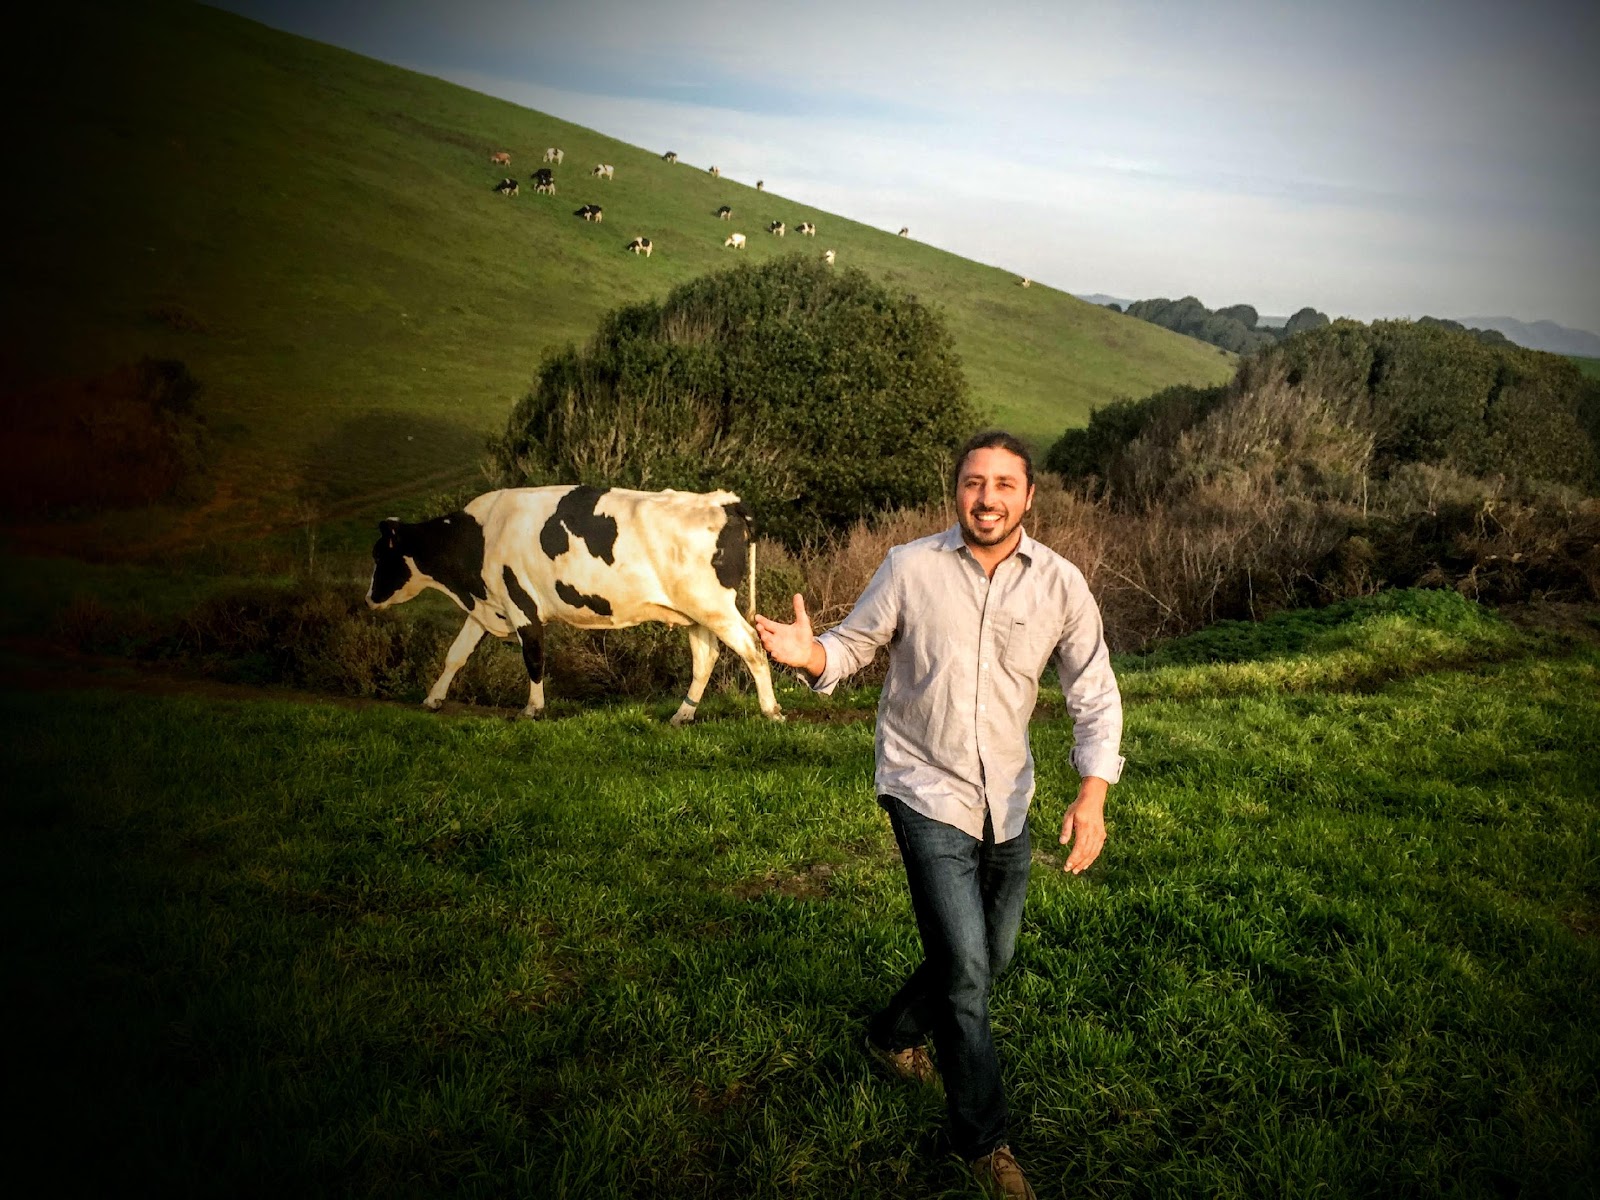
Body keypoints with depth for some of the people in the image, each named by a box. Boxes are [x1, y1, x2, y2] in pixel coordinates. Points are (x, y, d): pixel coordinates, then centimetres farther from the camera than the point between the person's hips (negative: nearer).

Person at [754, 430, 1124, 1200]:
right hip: (927, 792, -4)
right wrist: (809, 656, -27)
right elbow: (853, 645, -3)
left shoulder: (1060, 583, -8)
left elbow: (1095, 694, -6)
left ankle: (895, 1036, 48)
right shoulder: (910, 568, -13)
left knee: (993, 957, 19)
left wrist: (1092, 793, -19)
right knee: (966, 968, -6)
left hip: (1007, 800, 4)